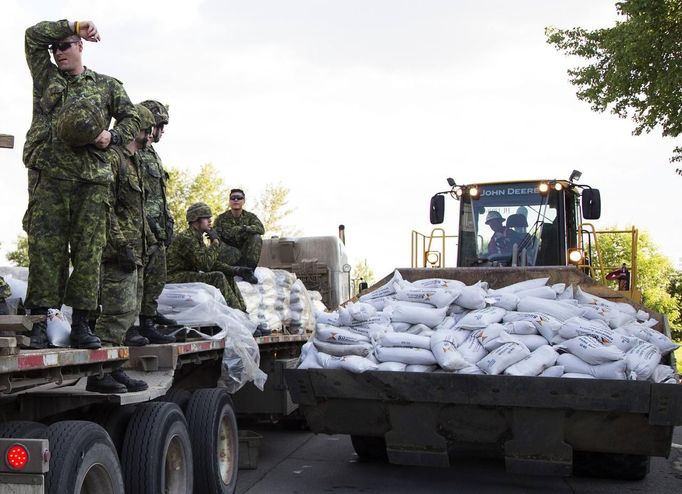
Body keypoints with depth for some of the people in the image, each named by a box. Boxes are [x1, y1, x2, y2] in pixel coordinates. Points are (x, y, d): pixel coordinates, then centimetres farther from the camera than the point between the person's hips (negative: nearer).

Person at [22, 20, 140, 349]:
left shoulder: (107, 85, 19)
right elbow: (34, 35, 10)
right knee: (45, 249, -6)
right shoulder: (45, 77, 19)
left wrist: (112, 136, -2)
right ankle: (38, 323, -3)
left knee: (89, 251, -2)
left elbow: (132, 118, 17)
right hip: (49, 176, 0)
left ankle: (81, 324, 2)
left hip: (92, 178, 1)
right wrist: (73, 26, 9)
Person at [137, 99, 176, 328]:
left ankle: (150, 312, 26)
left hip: (157, 226, 10)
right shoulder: (134, 152, -10)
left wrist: (168, 221, 21)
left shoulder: (151, 153, 23)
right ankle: (144, 318, -4)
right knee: (142, 273, -7)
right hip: (144, 226, -10)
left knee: (157, 274, 15)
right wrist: (148, 222, -23)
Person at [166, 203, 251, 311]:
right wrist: (215, 242, -15)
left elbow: (213, 263, 10)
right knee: (217, 277, -23)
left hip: (189, 276, 10)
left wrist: (236, 270, -4)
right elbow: (205, 265, -25)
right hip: (176, 279, -10)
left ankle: (242, 309, -2)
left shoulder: (198, 238, 13)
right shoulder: (186, 238, -18)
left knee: (227, 276, 4)